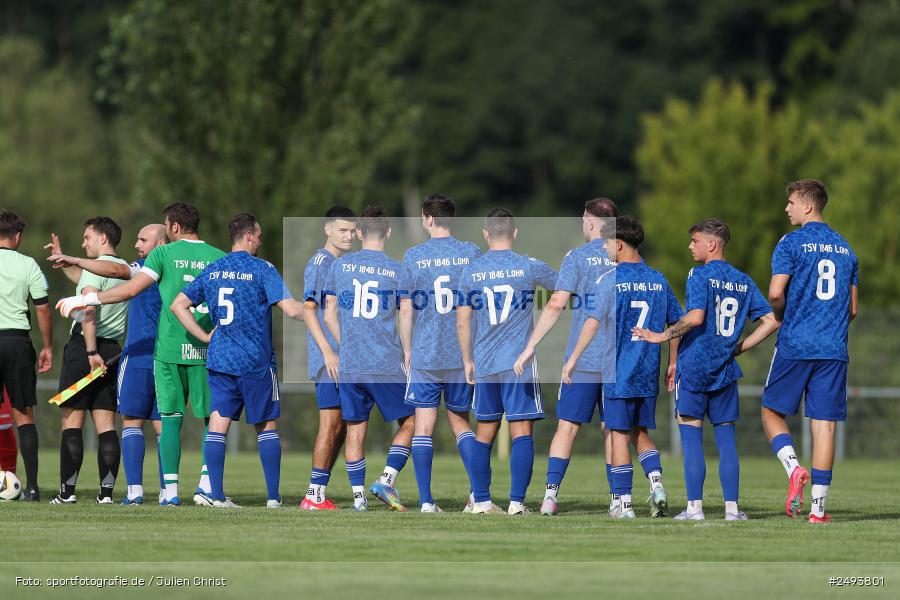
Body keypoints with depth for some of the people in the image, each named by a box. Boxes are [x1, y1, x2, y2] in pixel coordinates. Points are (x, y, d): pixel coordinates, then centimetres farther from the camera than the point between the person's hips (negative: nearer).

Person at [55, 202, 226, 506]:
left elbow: (132, 288, -7)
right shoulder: (219, 258, 6)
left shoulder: (164, 253, -1)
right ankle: (206, 484, -4)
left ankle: (170, 491, -2)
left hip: (169, 349, -1)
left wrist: (87, 299, -2)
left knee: (170, 418, 3)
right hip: (206, 351, 1)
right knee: (213, 418, 8)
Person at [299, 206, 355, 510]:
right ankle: (315, 495, -10)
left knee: (340, 427, 7)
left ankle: (318, 494, 10)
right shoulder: (320, 262, -8)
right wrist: (328, 351, -20)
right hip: (328, 359, -9)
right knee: (331, 424, -11)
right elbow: (309, 309, -14)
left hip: (347, 359, 9)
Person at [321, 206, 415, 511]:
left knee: (355, 429, 9)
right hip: (388, 366, -3)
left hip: (349, 368, 3)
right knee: (408, 423, 10)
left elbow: (329, 316, 9)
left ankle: (358, 496, 7)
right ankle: (386, 481, -5)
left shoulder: (340, 265, 5)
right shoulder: (397, 271, -3)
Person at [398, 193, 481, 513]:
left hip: (425, 355, -2)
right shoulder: (471, 253, 1)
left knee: (423, 425, 2)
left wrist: (408, 351, 10)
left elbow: (405, 309, -1)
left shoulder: (413, 256, -2)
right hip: (464, 354, 2)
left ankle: (426, 501, -2)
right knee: (459, 421, 14)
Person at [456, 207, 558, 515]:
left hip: (484, 363, 3)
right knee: (522, 431, -3)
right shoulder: (529, 267, -2)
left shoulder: (471, 271, 3)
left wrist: (468, 361, 14)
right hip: (519, 361, -3)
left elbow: (462, 322, 4)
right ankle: (517, 501, -11)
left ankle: (481, 501, 13)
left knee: (485, 432, 12)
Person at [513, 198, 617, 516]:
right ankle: (617, 498, 6)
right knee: (613, 430, 10)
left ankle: (551, 492, -8)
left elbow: (556, 304, -10)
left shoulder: (577, 257, -3)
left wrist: (530, 347, -7)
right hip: (620, 359, 3)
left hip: (582, 359, -3)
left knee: (568, 427, 1)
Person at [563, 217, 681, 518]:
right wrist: (672, 364, 20)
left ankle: (624, 503, -1)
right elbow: (675, 323, 12)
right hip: (648, 374, 5)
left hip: (618, 373, -5)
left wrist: (573, 358, -11)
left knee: (619, 435, 1)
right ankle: (656, 482, -6)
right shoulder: (658, 280, 7)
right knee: (641, 432, 16)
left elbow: (593, 321, -16)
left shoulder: (610, 280, -9)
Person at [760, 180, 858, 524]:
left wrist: (780, 315, 7)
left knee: (772, 412, 10)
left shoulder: (792, 243, -5)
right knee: (824, 424, 2)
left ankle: (794, 469, -15)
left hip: (795, 344, -4)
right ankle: (818, 506, -2)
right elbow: (853, 308, 15)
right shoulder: (845, 249, 13)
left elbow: (776, 293, -14)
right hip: (834, 348, 4)